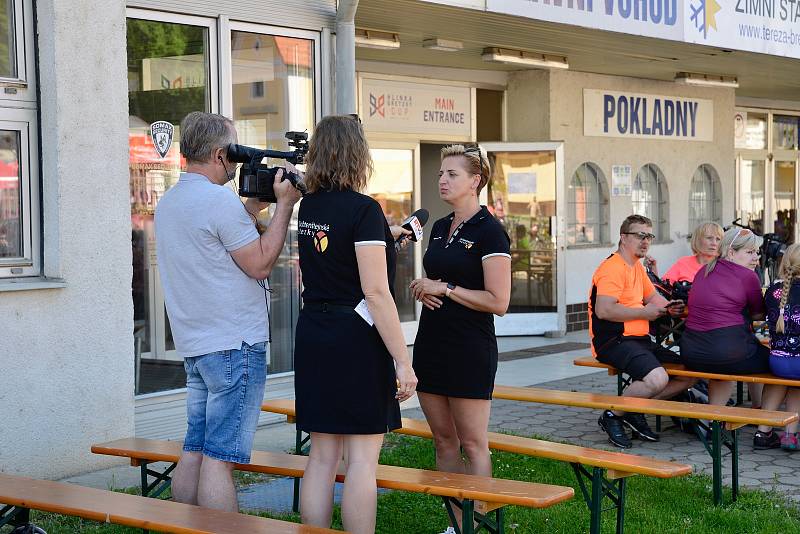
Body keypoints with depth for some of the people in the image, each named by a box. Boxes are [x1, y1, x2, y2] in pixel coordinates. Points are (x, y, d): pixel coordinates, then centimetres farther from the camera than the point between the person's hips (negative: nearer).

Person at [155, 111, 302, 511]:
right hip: (234, 343, -9)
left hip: (194, 344, 9)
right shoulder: (221, 200, -15)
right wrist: (284, 204, -6)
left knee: (195, 450, 11)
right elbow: (260, 264, -12)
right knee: (220, 458, -8)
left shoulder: (168, 203, 14)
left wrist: (254, 206, 19)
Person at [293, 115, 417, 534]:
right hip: (357, 340, -7)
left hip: (313, 336, 7)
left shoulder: (308, 207, 9)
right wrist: (403, 361, -14)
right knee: (361, 458, -1)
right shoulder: (364, 210, -13)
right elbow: (375, 292, -17)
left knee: (322, 456, 11)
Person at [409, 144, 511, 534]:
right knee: (443, 441, 10)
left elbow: (498, 301, -16)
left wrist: (445, 288, -13)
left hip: (470, 349, -8)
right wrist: (422, 289, 3)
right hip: (432, 341, 8)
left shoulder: (489, 231, -10)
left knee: (473, 444, -2)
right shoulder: (439, 227, 13)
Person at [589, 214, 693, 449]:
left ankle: (634, 412, 4)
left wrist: (668, 307, 6)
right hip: (615, 341, -10)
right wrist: (644, 313, -15)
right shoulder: (613, 268, -13)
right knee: (657, 378, -32)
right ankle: (612, 416, -9)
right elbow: (604, 310, -23)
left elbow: (652, 297, 30)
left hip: (639, 340, 10)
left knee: (688, 374, 3)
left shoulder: (637, 267, 22)